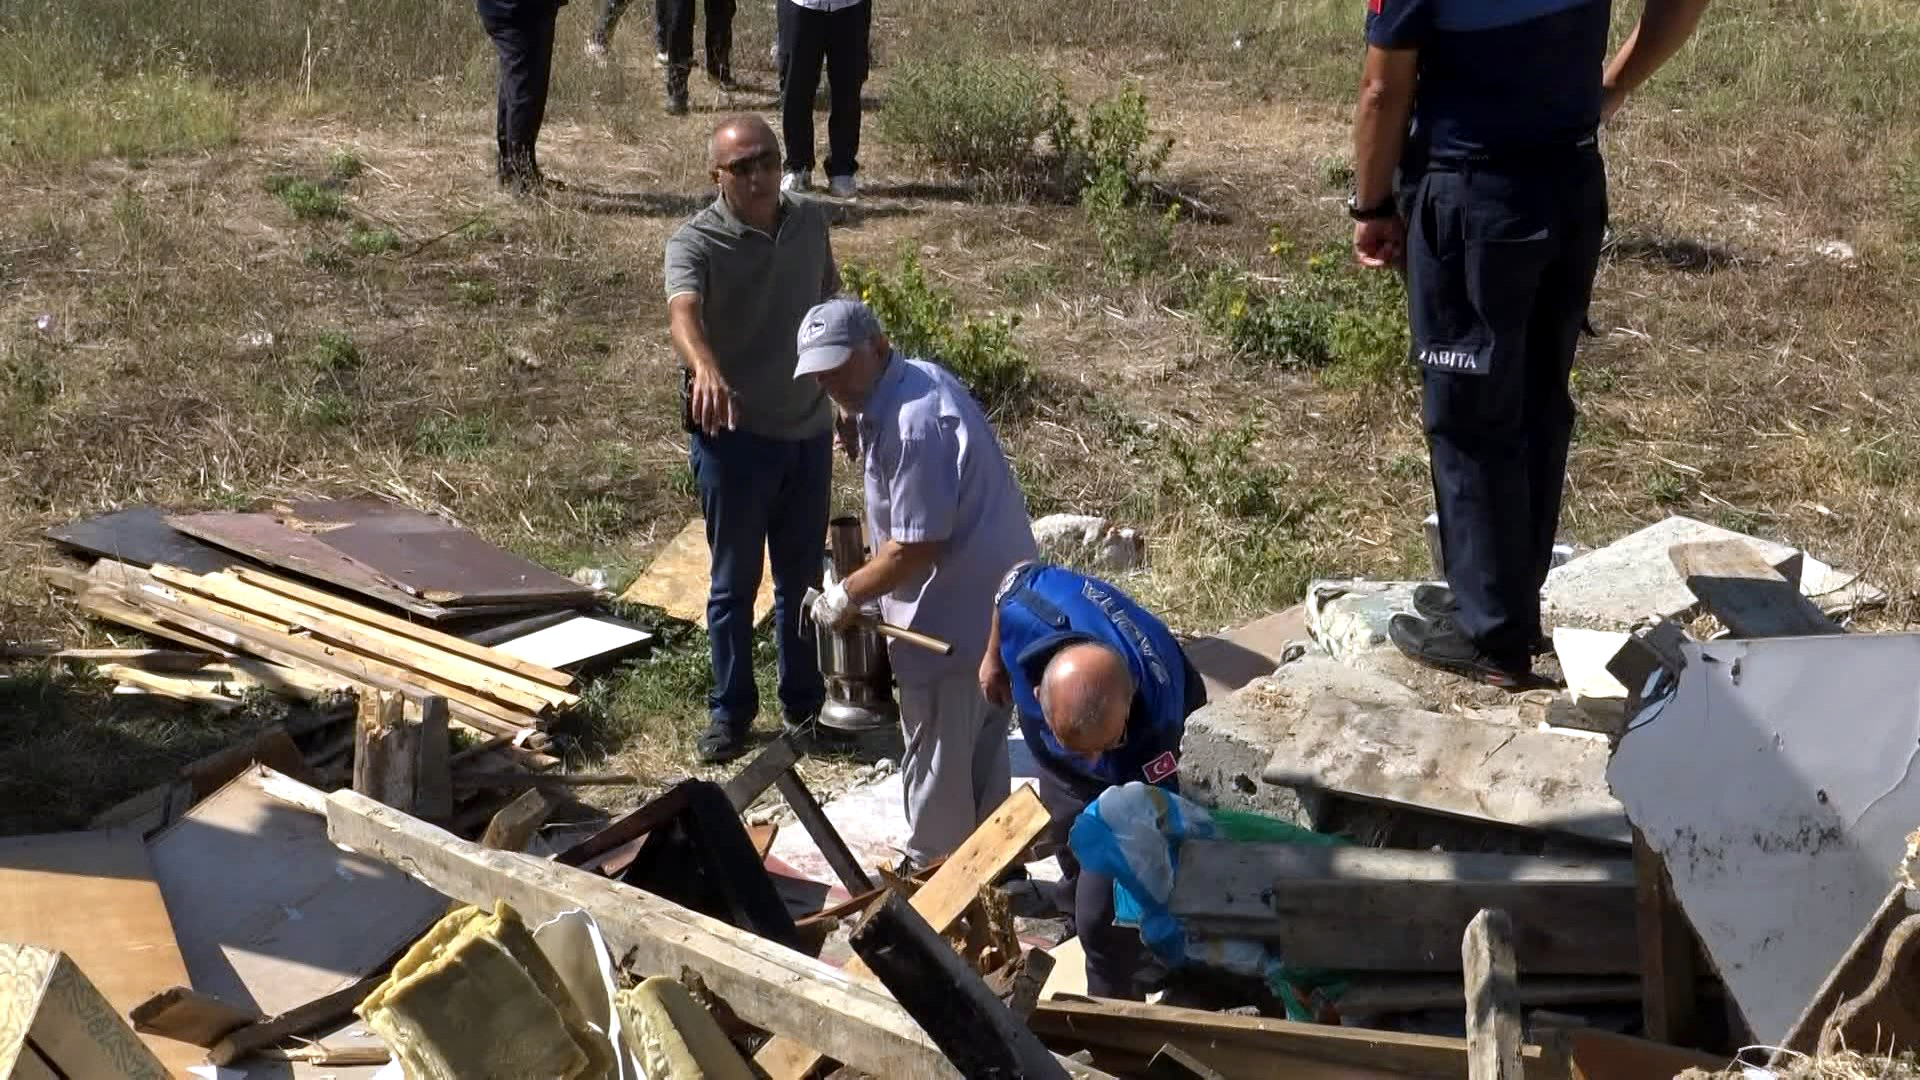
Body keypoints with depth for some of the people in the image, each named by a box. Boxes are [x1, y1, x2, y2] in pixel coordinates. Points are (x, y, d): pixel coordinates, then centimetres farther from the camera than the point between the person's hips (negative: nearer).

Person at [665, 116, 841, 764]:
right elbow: (683, 313, -37)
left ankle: (804, 706, 29)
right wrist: (706, 369, -58)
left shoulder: (811, 223, 2)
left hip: (808, 430, 5)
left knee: (805, 578, 15)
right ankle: (730, 711, 20)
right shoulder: (696, 243, -16)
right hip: (734, 436, -5)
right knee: (734, 582, 6)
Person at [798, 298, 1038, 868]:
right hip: (990, 596, 10)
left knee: (936, 755, 7)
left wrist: (847, 595, -13)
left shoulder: (912, 425, -27)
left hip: (955, 614, -10)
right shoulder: (917, 378, 5)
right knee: (980, 741, 22)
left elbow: (917, 547, -24)